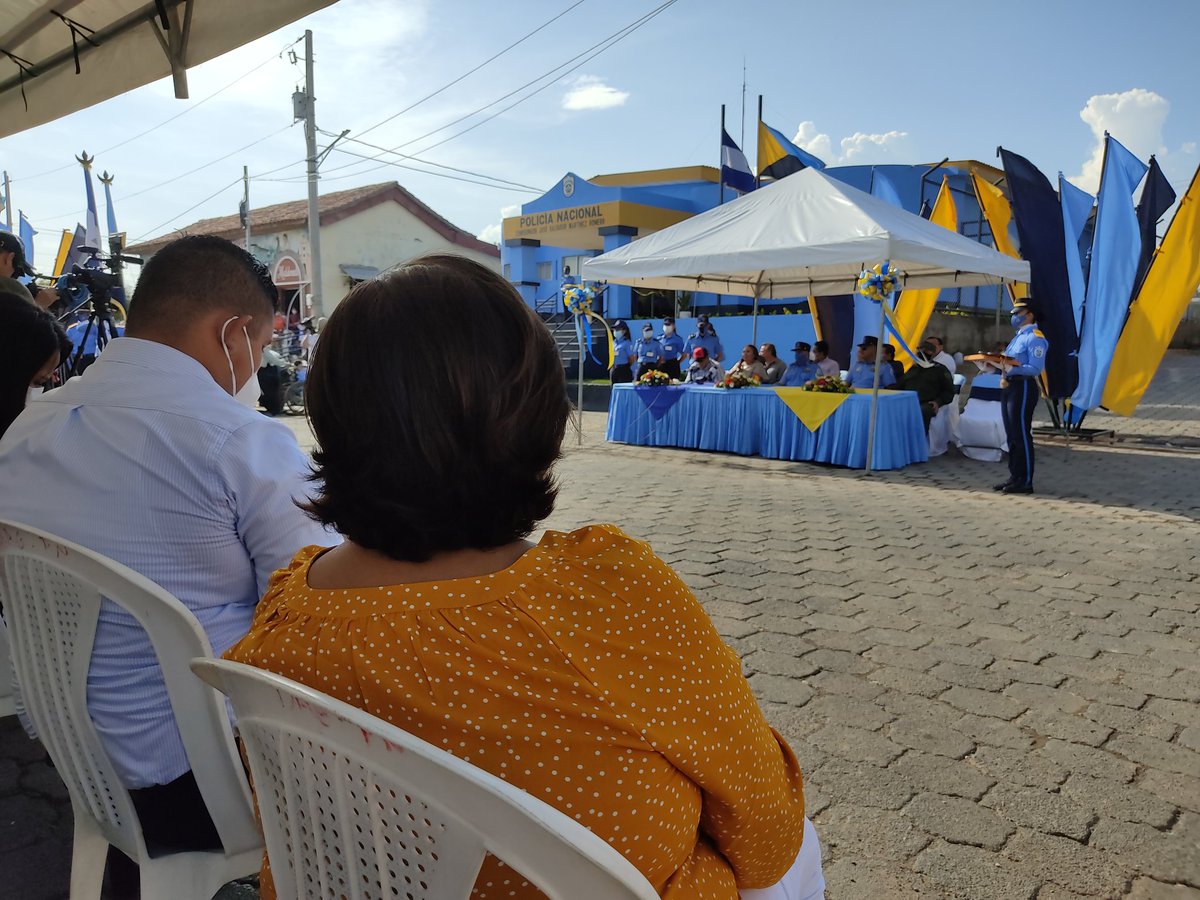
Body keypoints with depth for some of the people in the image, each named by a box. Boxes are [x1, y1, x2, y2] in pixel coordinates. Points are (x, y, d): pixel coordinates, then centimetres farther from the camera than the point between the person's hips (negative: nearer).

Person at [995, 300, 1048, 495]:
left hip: (1023, 388, -10)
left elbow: (1035, 369, -20)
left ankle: (1025, 481, -2)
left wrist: (1011, 369, -28)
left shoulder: (1034, 337, -10)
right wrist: (996, 363, 1)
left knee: (1022, 436, -7)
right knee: (1012, 435, 13)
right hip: (1009, 387, 10)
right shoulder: (1017, 337, 20)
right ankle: (1015, 477, 20)